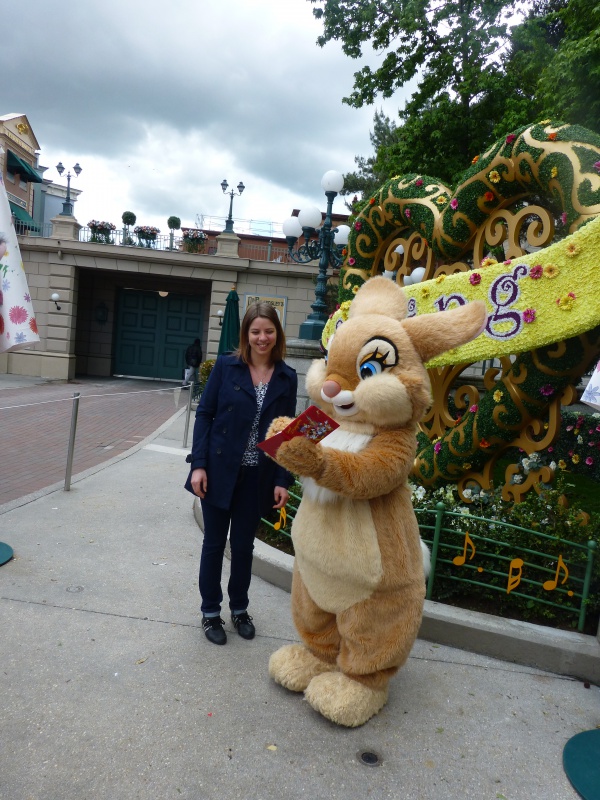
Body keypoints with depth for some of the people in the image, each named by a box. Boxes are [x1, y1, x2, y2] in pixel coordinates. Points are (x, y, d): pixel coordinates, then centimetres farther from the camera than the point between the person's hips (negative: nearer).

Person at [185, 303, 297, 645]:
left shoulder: (287, 377, 0)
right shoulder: (226, 366, -6)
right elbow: (204, 414, -4)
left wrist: (283, 480, -3)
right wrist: (198, 465, -10)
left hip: (258, 476, 2)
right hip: (219, 470, -1)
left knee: (244, 544, 15)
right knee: (214, 542, 11)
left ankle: (240, 608, 36)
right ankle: (211, 612, 30)